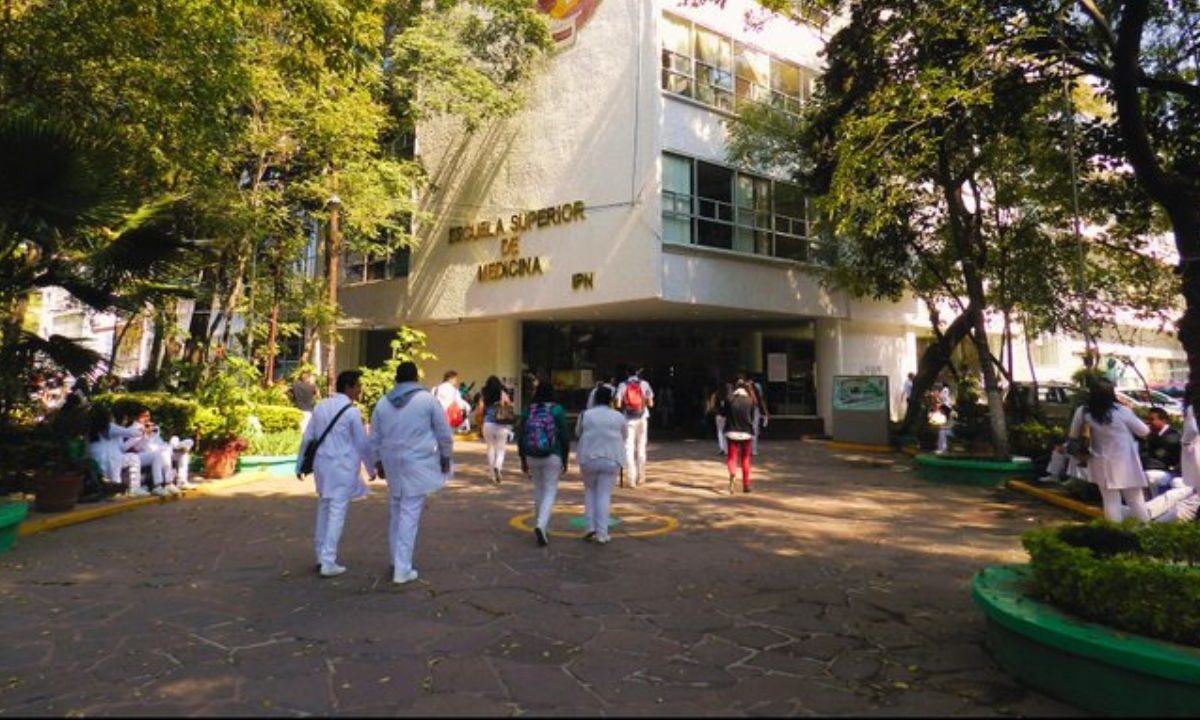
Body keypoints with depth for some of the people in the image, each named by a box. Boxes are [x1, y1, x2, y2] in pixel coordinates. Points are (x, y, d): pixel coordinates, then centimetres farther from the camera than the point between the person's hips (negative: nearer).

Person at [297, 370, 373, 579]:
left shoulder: (320, 406, 6)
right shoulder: (352, 411, -13)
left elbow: (307, 438, 10)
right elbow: (362, 443, -8)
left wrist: (300, 464, 18)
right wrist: (371, 468, 4)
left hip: (322, 464, 7)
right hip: (342, 466, -7)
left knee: (324, 509, 18)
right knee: (337, 513, -2)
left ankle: (321, 556, 27)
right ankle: (328, 563, 0)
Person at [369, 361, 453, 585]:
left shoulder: (382, 403, 7)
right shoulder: (427, 399, -4)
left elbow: (374, 437, 13)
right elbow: (444, 432, 0)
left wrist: (378, 462, 24)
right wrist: (446, 457, 12)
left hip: (392, 463, 4)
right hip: (418, 463, -4)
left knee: (396, 510, 18)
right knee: (410, 514, -3)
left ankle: (396, 561, 28)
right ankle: (402, 569, -1)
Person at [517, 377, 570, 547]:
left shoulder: (528, 410, 0)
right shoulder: (557, 410, -8)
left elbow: (521, 437, 4)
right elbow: (564, 437, -7)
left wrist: (523, 460, 15)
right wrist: (565, 460, 4)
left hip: (532, 457, 3)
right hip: (552, 457, -3)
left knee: (538, 490, 18)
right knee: (550, 491, 2)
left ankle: (542, 527, 29)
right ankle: (541, 525, -18)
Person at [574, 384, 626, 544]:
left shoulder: (585, 415, -4)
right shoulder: (619, 417, -2)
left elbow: (578, 433, 10)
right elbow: (624, 436, 12)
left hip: (589, 458, 0)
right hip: (611, 460, 0)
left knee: (590, 490, 20)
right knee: (604, 495, 5)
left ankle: (591, 526, 11)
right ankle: (602, 533, 1)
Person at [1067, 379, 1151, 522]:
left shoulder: (1083, 412, -7)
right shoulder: (1122, 411, -13)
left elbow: (1074, 435, 4)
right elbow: (1144, 431, -2)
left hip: (1103, 464, 1)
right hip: (1125, 462, -1)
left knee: (1111, 502, 8)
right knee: (1136, 500, 12)